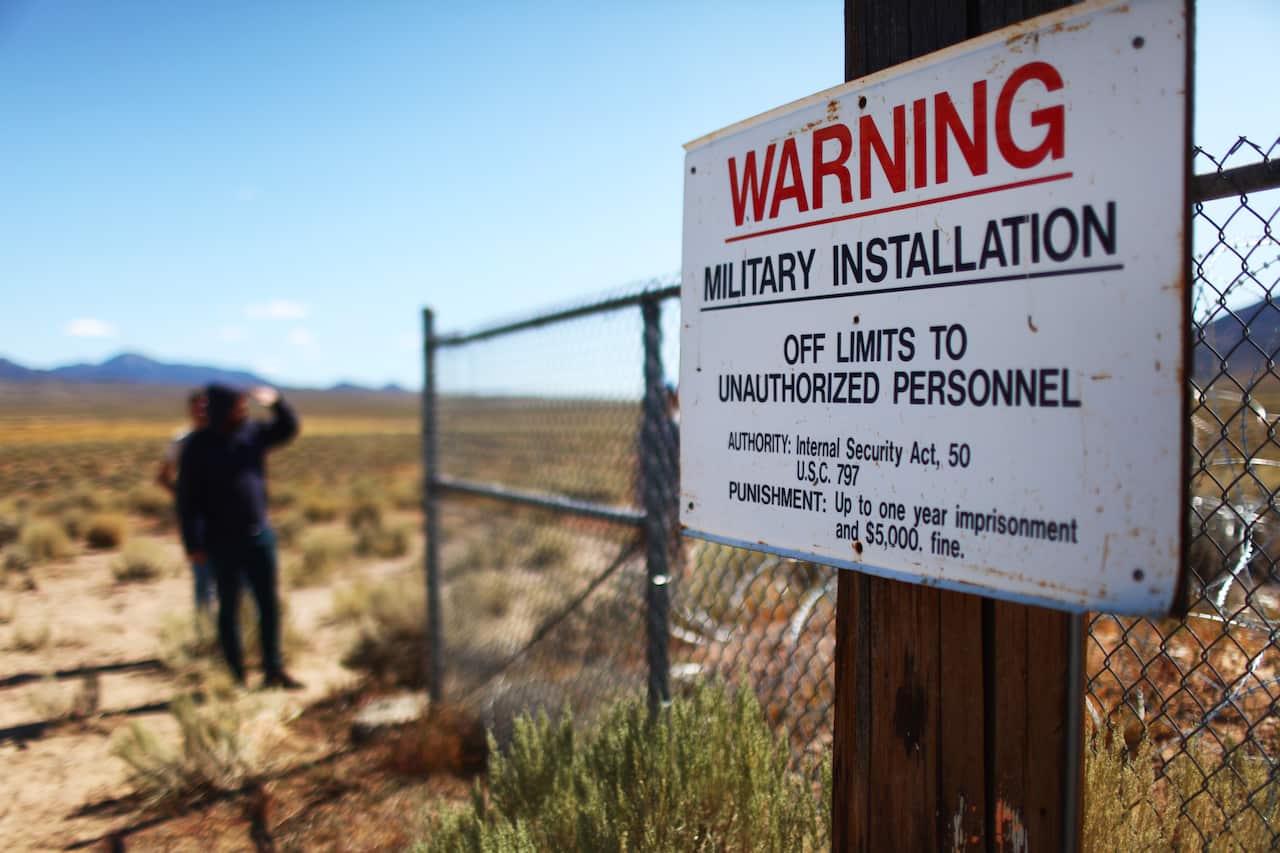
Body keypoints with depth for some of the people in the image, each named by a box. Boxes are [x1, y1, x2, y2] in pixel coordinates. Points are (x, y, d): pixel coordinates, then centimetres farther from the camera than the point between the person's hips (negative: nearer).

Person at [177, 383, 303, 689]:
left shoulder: (252, 433, 3)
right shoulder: (197, 446, -9)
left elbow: (289, 428, 7)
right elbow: (187, 498, -9)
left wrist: (276, 401, -13)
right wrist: (193, 543, -12)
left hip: (260, 535, 4)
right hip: (223, 542, -4)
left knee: (270, 603, 6)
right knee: (229, 608, 6)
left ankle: (273, 670, 16)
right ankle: (238, 676, 14)